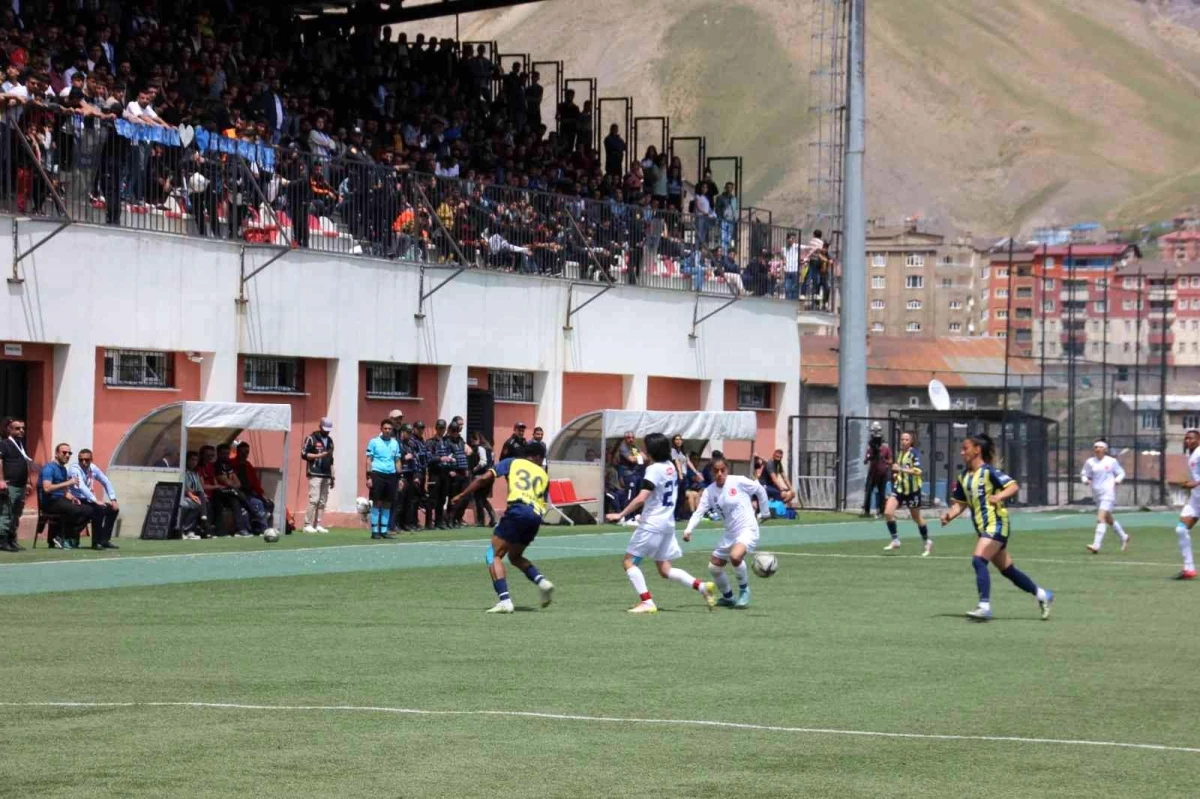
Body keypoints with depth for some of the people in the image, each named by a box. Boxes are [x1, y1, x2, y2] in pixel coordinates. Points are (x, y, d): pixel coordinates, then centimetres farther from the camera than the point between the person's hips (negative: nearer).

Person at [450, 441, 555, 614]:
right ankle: (541, 580, 5)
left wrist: (462, 495, 8)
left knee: (494, 555, 0)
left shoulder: (512, 462, 17)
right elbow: (543, 503, 19)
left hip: (517, 510, -5)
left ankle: (504, 600, -17)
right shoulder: (543, 475, 26)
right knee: (514, 556, 27)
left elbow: (485, 477, 6)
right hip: (536, 515, 5)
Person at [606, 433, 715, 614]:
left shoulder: (654, 470, -15)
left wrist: (620, 515, -19)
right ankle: (701, 586, -1)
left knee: (629, 561, 0)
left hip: (652, 524, -8)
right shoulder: (671, 468, 10)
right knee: (665, 570, 13)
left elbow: (641, 499, -23)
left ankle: (646, 602, -11)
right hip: (668, 524, 8)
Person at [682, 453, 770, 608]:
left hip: (748, 529, -7)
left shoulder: (738, 482, -14)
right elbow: (699, 512, -8)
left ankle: (744, 590, -7)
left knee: (735, 556, -33)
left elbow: (760, 490, 0)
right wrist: (688, 530, -25)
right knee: (714, 567, 8)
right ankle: (728, 597, 33)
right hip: (730, 533, 7)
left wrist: (764, 512, 8)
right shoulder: (709, 492, -2)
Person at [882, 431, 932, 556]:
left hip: (912, 489, -6)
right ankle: (895, 540, -3)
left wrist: (900, 469, -28)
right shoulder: (900, 453, 9)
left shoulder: (914, 453, -12)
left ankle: (927, 541, 30)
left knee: (916, 517, 9)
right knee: (888, 512, -14)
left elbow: (918, 471, -23)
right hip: (899, 488, 6)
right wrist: (896, 475, 6)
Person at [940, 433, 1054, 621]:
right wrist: (949, 516, -3)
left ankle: (984, 607, -25)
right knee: (1007, 570, 14)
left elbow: (1014, 486, -20)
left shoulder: (989, 471, -12)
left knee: (978, 560, -23)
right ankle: (1042, 595, 28)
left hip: (996, 525, -9)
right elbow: (961, 504, 16)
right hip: (982, 528, 9)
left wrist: (998, 496, -38)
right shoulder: (964, 477, 12)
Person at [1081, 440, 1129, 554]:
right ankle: (1124, 537, 40)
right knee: (1109, 519, 18)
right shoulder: (1090, 462, 6)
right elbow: (1084, 474, 15)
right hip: (1096, 494, 6)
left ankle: (1096, 545, -26)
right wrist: (1085, 480, -8)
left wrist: (1118, 480, -11)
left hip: (1108, 493, -6)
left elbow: (1121, 473, 10)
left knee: (1101, 518, -19)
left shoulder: (1112, 461, -2)